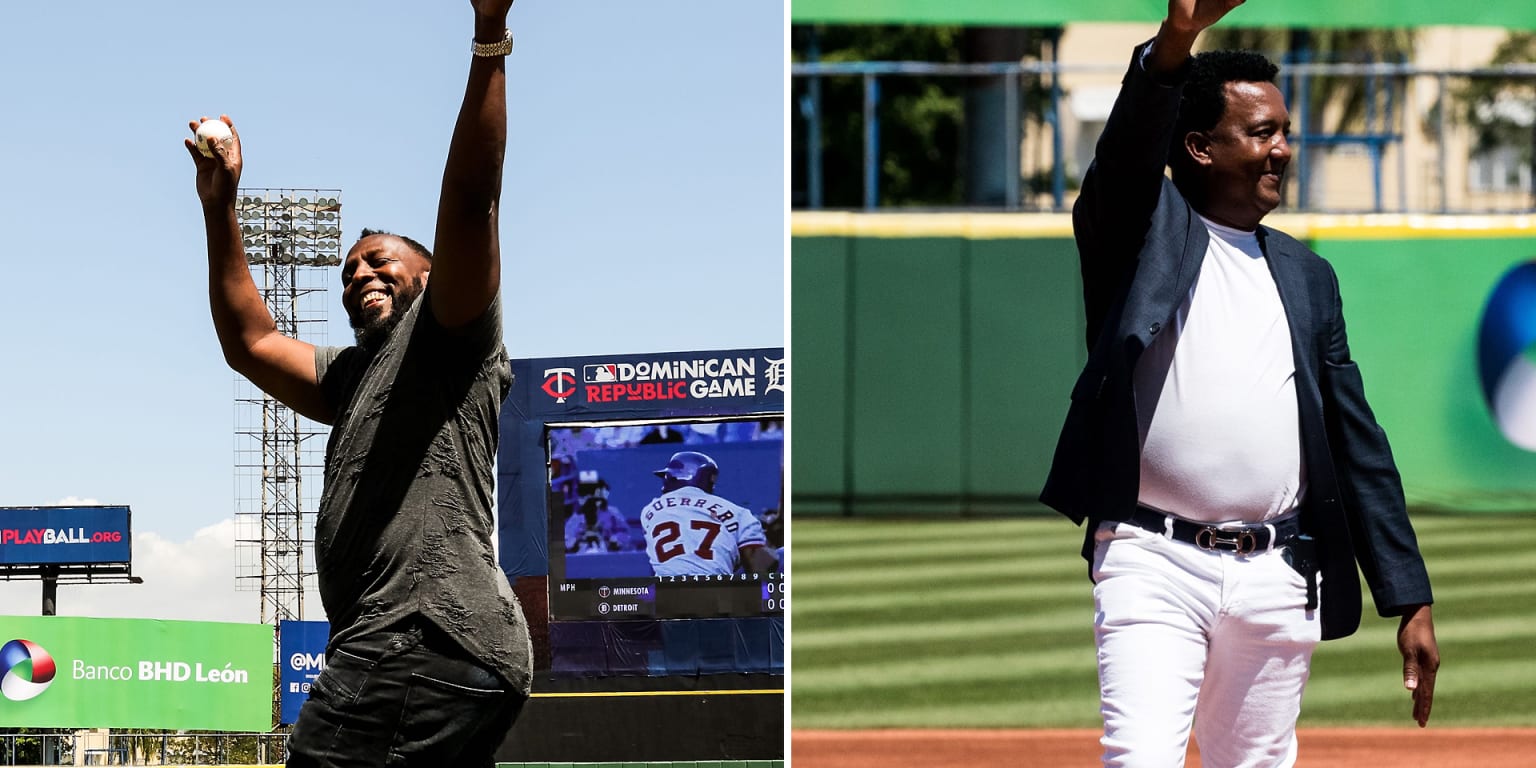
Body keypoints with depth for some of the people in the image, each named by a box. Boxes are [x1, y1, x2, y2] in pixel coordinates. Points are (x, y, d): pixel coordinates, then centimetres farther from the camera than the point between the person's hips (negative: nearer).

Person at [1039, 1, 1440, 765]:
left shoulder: (1307, 275, 17)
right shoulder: (1141, 231, 6)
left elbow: (1358, 443, 15)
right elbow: (1127, 150, -17)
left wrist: (1410, 600, 9)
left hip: (1277, 581, 5)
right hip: (1153, 563, -5)